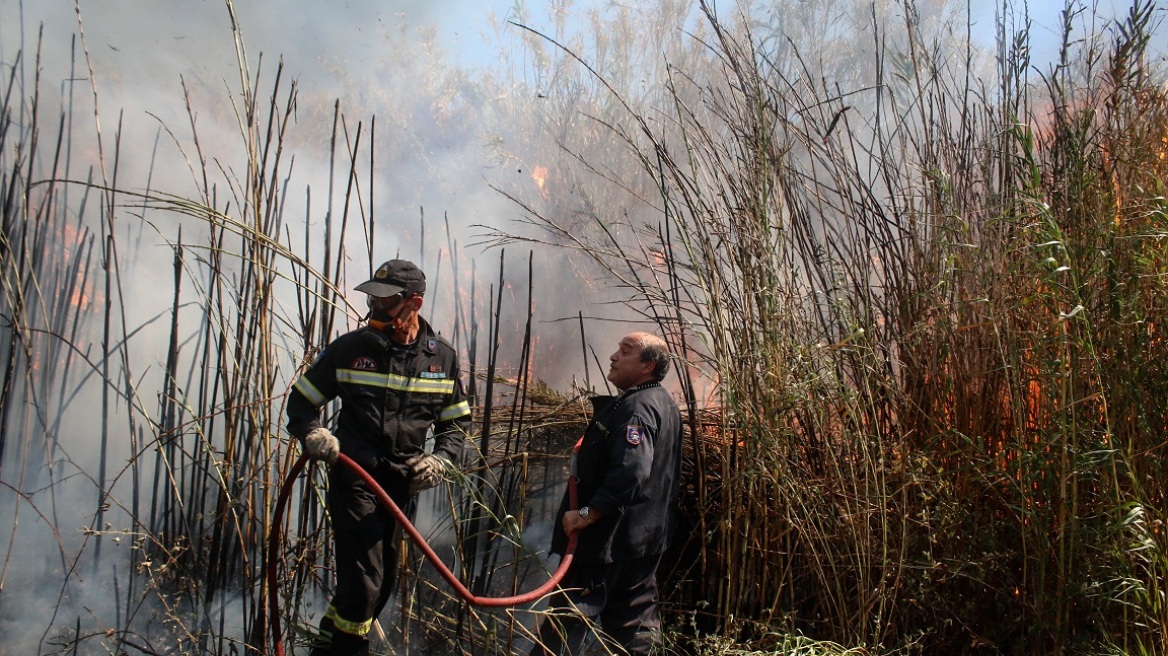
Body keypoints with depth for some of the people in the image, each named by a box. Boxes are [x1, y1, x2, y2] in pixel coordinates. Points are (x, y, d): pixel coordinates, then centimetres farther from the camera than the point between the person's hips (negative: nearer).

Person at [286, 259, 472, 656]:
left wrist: (440, 461, -7)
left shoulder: (443, 358, 1)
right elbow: (300, 400, 4)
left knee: (383, 582, 17)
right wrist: (312, 434, -17)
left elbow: (457, 423, 11)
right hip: (354, 479, -4)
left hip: (405, 484, 4)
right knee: (363, 583, -11)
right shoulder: (349, 348, -5)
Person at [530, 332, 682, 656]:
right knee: (635, 617, 16)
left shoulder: (637, 408, -19)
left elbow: (629, 472, -32)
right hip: (645, 536, 10)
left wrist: (588, 513, -29)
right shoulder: (664, 404, 14)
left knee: (568, 617, -3)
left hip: (610, 536, -10)